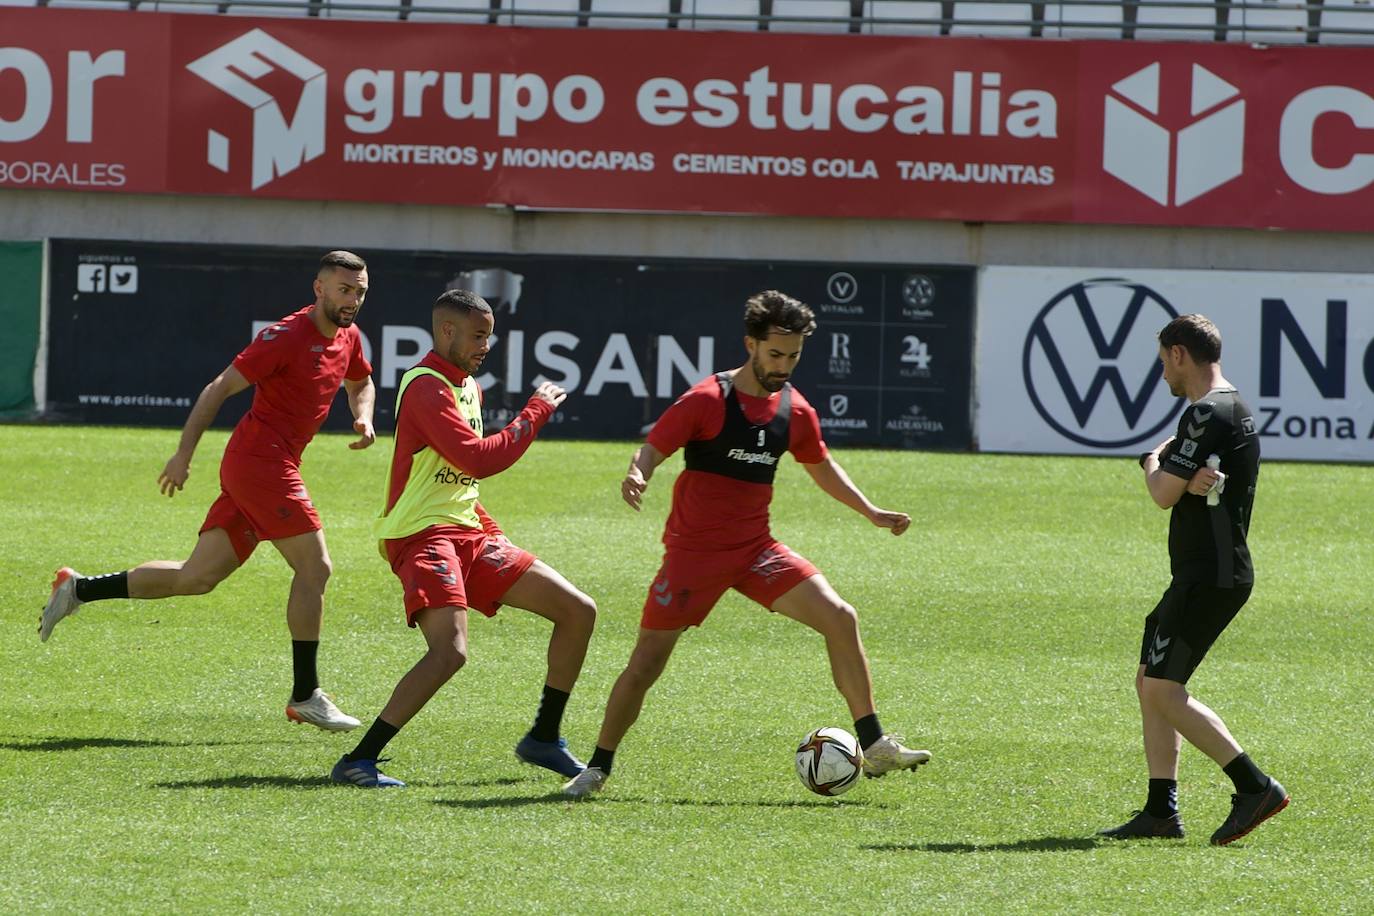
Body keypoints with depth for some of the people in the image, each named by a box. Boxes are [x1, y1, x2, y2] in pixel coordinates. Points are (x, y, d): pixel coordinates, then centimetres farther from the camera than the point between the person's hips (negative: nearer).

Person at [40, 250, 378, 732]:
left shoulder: (348, 336, 12)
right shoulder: (287, 336, -14)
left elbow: (360, 383, 34)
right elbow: (219, 389, -13)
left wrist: (363, 418, 11)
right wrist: (184, 453, -16)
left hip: (261, 467, 9)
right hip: (260, 459, -9)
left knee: (196, 578, 11)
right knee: (314, 568, -9)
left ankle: (80, 588, 18)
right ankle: (306, 696, -3)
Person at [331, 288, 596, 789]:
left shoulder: (467, 385, 17)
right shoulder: (427, 387, -15)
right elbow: (477, 458, -23)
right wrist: (535, 413, -14)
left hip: (467, 534, 10)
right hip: (423, 536, -10)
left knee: (578, 611, 7)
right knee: (450, 650, -29)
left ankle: (543, 739, 18)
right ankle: (357, 761, -24)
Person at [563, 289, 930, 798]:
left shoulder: (795, 411, 5)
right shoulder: (706, 401, -12)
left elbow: (822, 466, 23)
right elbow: (651, 450, -11)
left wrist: (872, 513, 19)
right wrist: (636, 477, -33)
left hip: (756, 549, 4)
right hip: (694, 550, -4)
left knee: (840, 618, -12)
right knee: (645, 664, -3)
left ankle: (873, 746, -7)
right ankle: (598, 766, 17)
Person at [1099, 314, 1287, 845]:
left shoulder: (1207, 414, -16)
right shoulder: (1234, 408, 16)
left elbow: (1164, 494, -17)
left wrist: (1155, 465, 5)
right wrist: (1188, 477, -13)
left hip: (1208, 578, -10)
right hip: (1218, 574, 10)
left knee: (1163, 691, -11)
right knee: (1150, 683, 13)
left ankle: (1255, 786, -14)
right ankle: (1161, 810, 12)